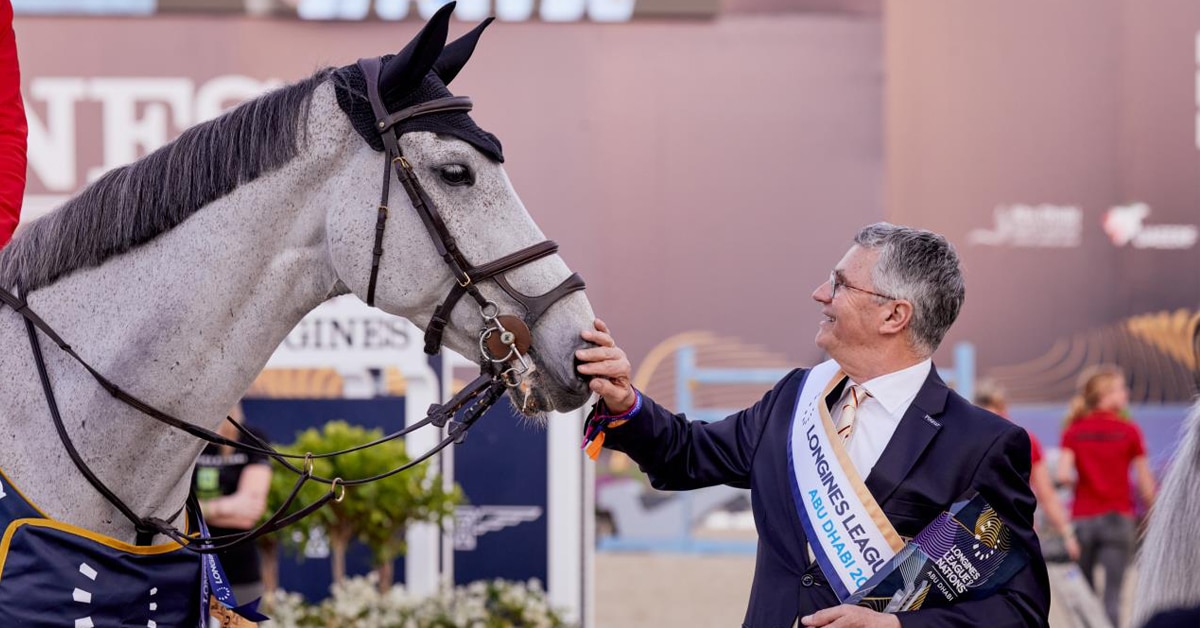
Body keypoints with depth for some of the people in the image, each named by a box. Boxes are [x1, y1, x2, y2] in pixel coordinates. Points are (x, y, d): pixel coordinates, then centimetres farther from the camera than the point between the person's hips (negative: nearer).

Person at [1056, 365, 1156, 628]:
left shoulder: (1074, 431, 1)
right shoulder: (1128, 431, -3)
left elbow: (1062, 475, -10)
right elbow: (1145, 482, -2)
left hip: (1083, 517, 2)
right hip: (1118, 517, -2)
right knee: (1112, 593, -4)